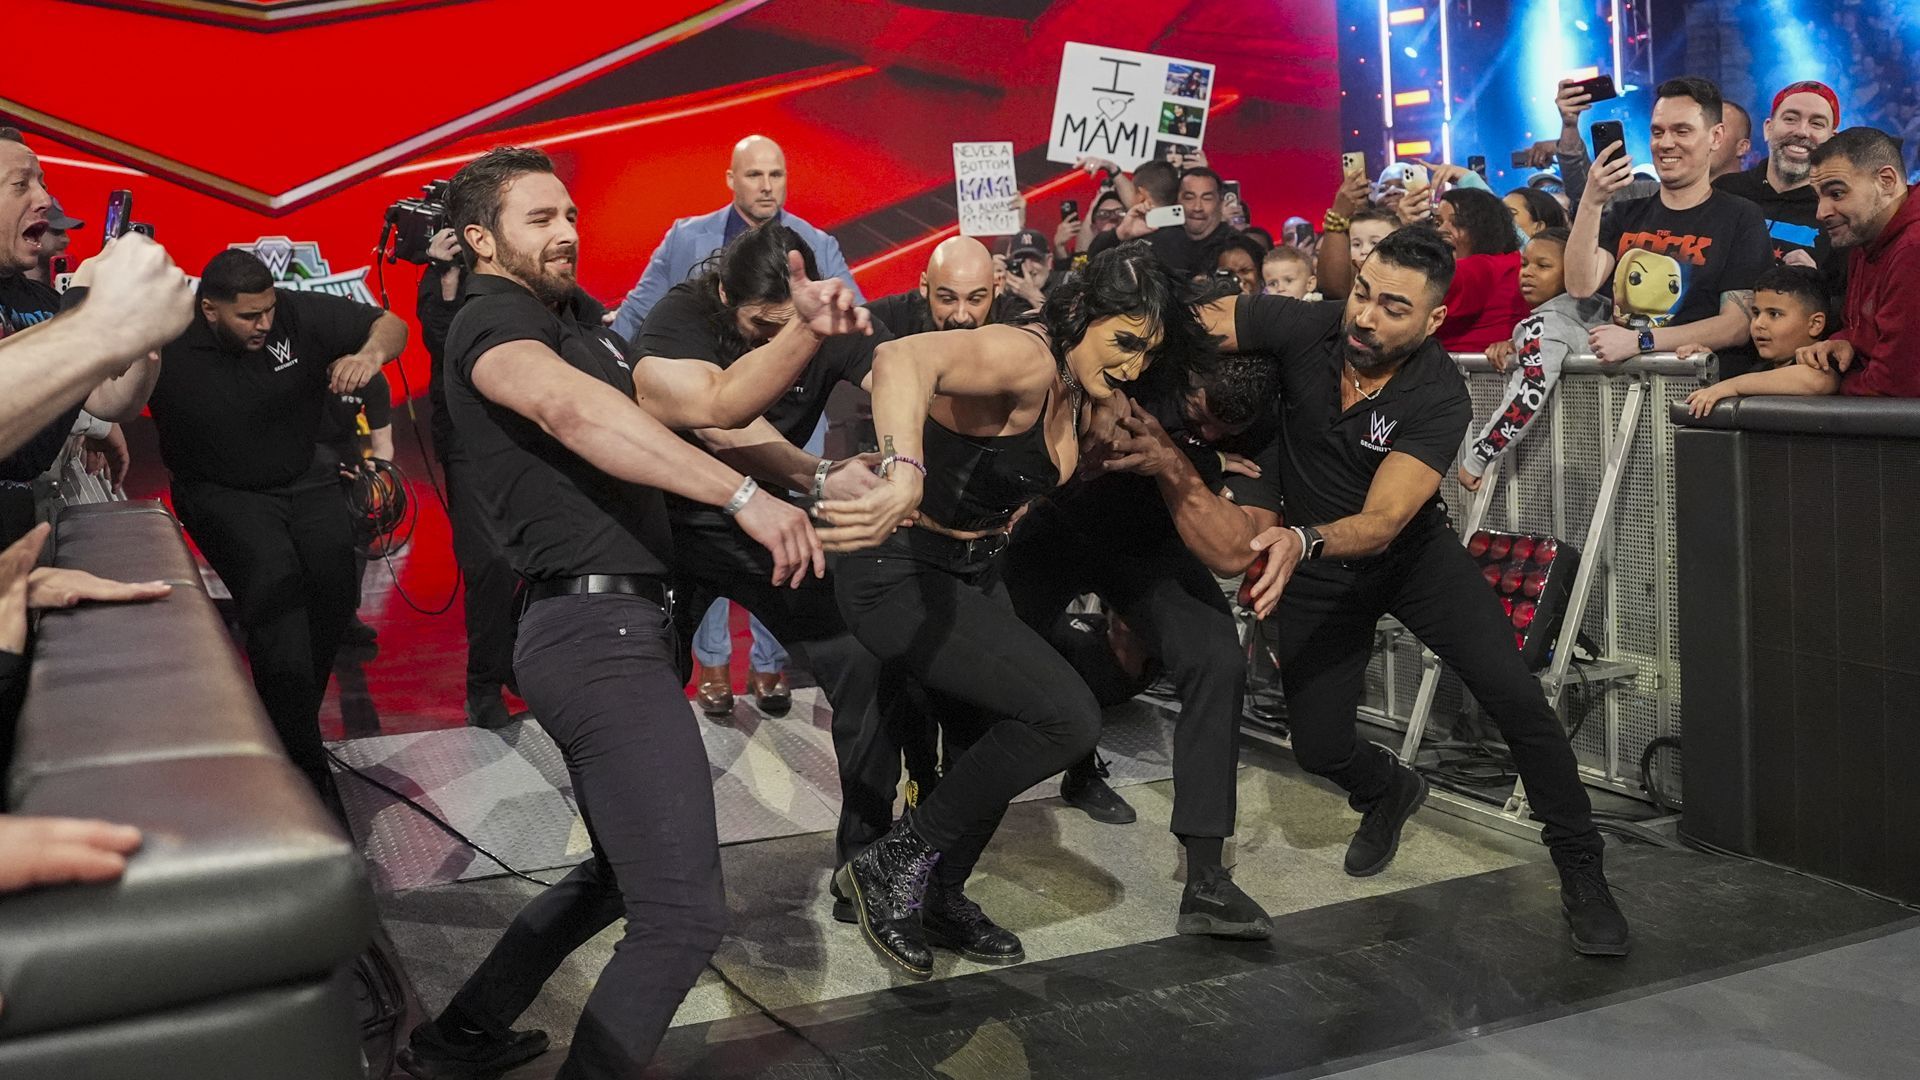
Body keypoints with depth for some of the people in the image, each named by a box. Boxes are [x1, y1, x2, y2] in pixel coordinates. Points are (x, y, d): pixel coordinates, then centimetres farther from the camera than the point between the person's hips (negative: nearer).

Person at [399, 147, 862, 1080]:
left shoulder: (580, 329, 20)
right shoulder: (492, 321, -8)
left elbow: (717, 398, 13)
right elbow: (575, 411, -30)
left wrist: (808, 331, -5)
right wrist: (744, 496, -39)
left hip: (614, 628, 10)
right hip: (597, 631, -10)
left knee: (619, 876, 25)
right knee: (681, 913, -13)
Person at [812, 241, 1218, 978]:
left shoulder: (1078, 387, 3)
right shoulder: (1025, 360, -27)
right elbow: (902, 359, -46)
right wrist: (904, 477, -62)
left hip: (977, 576, 10)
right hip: (904, 576, -10)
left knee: (989, 747, 19)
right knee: (1067, 718, -18)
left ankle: (937, 898, 44)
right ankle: (895, 863, -2)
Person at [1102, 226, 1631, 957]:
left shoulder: (1439, 397, -28)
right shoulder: (1306, 329, -21)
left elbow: (1381, 523, -35)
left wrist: (1302, 539, -56)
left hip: (1413, 552, -2)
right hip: (1316, 571, 2)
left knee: (1515, 697, -19)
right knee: (1317, 746, 0)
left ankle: (1581, 874, 2)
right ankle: (1389, 792, 39)